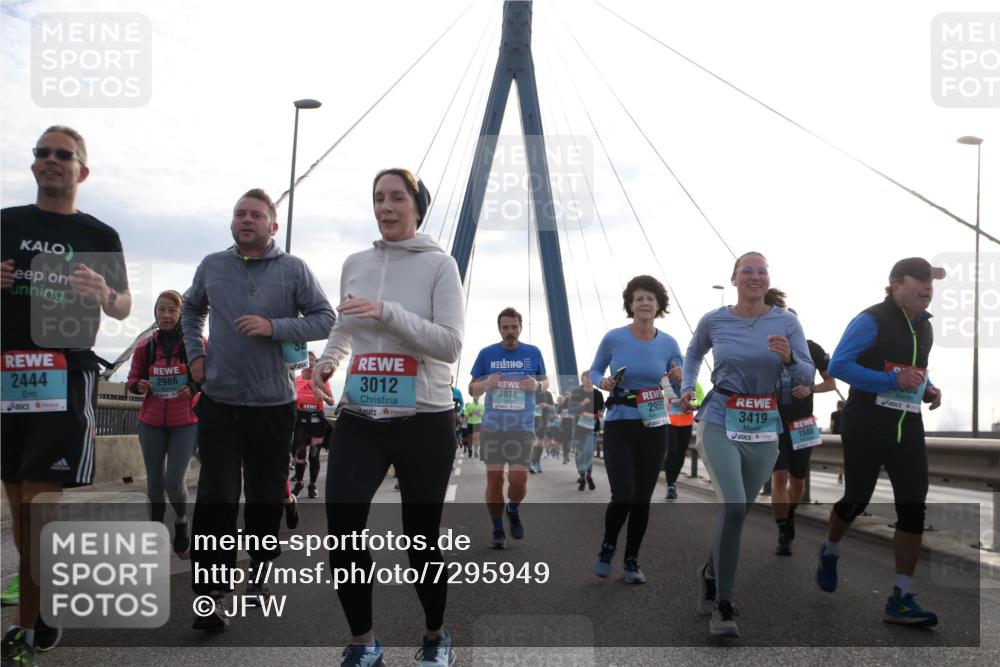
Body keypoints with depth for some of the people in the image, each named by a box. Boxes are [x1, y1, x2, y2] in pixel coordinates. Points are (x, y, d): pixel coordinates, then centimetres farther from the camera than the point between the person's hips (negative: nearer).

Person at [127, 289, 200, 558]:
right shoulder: (144, 347, 5)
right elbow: (132, 379, 14)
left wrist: (195, 387, -19)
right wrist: (138, 385, -9)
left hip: (185, 423, -3)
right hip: (151, 423, 3)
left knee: (174, 481, -10)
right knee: (154, 481, 8)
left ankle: (181, 520, 21)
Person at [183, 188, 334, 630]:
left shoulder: (293, 269, -1)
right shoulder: (211, 266, 8)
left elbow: (325, 319, -5)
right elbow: (191, 310, 25)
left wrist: (274, 326, -17)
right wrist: (195, 353, 11)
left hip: (274, 403, -1)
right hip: (218, 401, 1)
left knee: (266, 496, 10)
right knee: (216, 496, -6)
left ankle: (258, 574, 29)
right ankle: (209, 592, -2)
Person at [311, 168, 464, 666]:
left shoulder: (439, 264, -4)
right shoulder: (355, 264, 8)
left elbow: (451, 344, -14)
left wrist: (387, 312, -23)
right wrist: (328, 360, 5)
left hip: (424, 421, -3)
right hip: (359, 419, 3)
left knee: (421, 539, 6)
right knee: (342, 530, -7)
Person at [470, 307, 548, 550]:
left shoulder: (533, 353, 3)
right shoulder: (487, 353, 2)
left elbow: (546, 381, 15)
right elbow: (472, 389, 7)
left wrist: (537, 385, -8)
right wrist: (486, 384, -15)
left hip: (522, 428, 0)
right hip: (492, 427, 0)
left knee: (518, 480, -6)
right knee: (494, 478, 0)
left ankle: (513, 510, 28)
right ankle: (497, 530, 16)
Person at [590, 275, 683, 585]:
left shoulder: (668, 344, -1)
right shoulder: (614, 338, -7)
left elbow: (681, 385, 9)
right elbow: (594, 371, 6)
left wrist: (679, 379, -14)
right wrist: (603, 382, -16)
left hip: (654, 428, 2)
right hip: (618, 425, -2)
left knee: (642, 498, 6)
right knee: (623, 495, -10)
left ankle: (632, 561, 24)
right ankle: (607, 547, 20)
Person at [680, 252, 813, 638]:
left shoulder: (787, 322, -2)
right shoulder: (713, 322, -1)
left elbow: (808, 377, -4)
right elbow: (694, 353, 20)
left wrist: (788, 358, -24)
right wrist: (687, 387, 4)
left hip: (764, 430, 3)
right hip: (720, 424, -2)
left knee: (739, 512, 15)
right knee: (733, 508, -18)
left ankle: (710, 573, 42)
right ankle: (723, 607, -8)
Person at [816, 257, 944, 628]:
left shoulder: (924, 326, 13)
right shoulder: (871, 321, -11)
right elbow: (838, 366, -18)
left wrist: (929, 389, 7)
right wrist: (894, 380, -24)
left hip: (908, 430, 6)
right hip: (866, 428, -6)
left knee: (913, 509, -4)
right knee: (856, 500, 8)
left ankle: (901, 600, 0)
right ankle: (830, 552, 40)